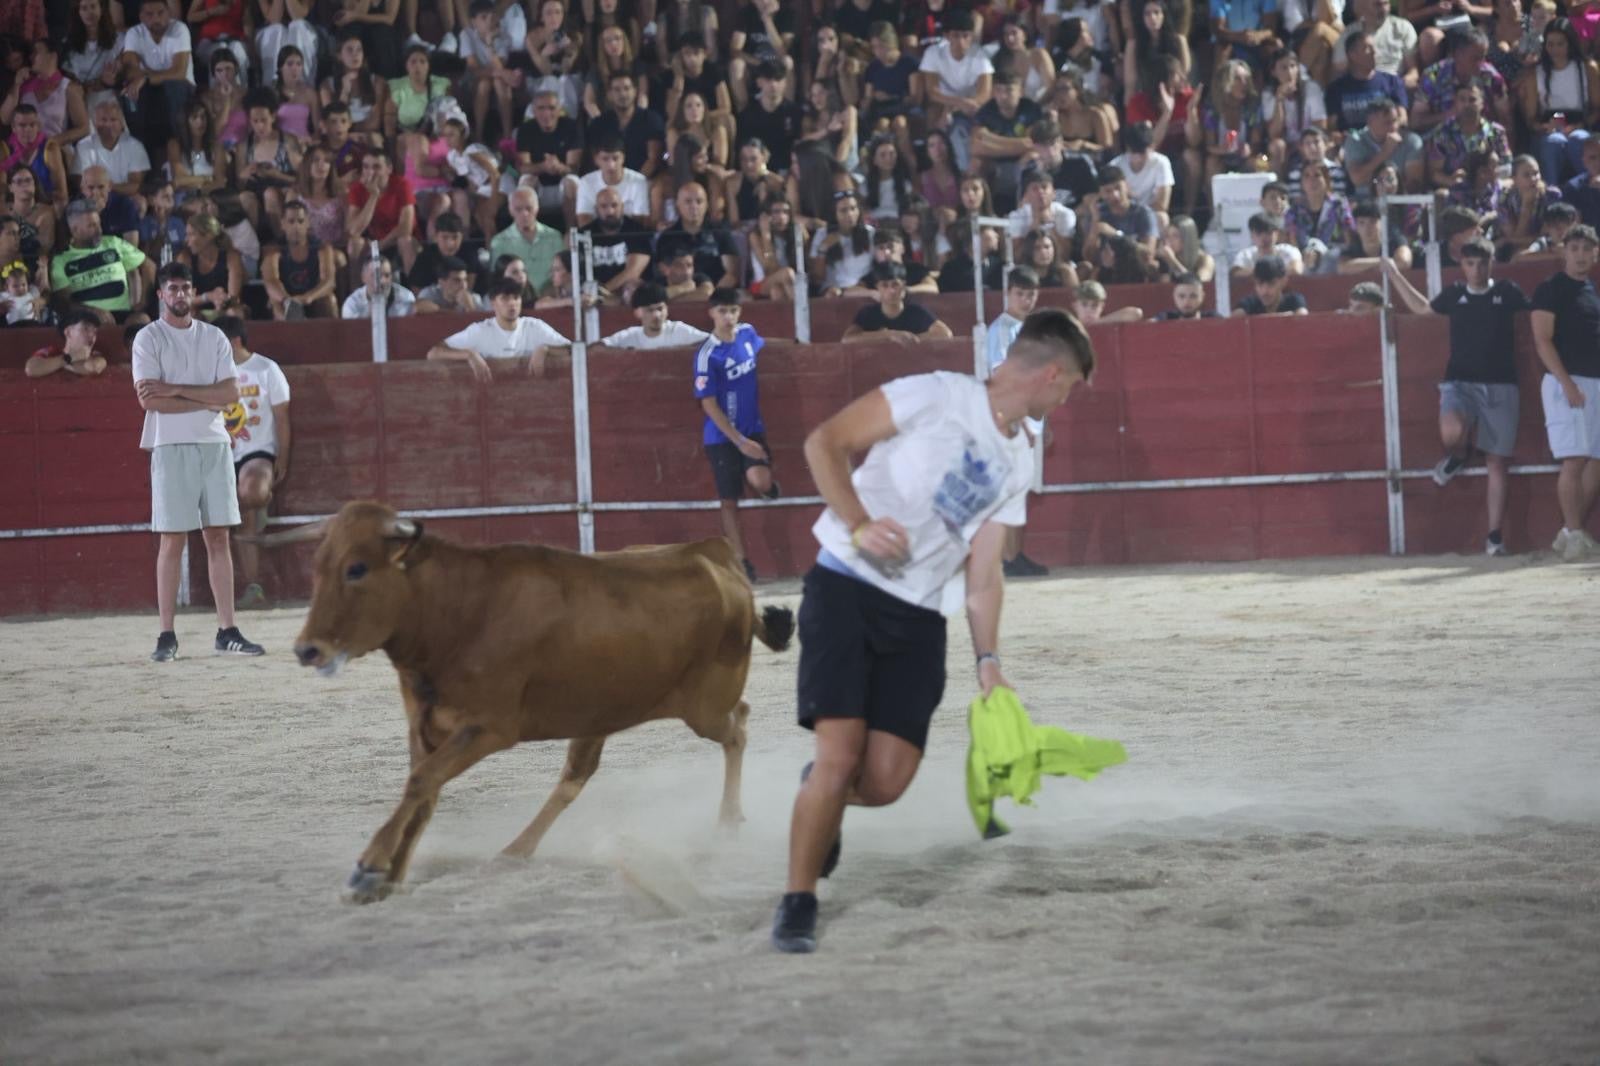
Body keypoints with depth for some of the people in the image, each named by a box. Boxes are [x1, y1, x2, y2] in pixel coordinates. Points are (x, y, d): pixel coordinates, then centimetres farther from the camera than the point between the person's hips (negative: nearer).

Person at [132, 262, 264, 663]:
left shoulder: (214, 338, 11)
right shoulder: (148, 339, -1)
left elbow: (231, 394, 1)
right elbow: (149, 400, -12)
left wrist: (176, 390, -10)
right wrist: (207, 401, -8)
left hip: (214, 444, 4)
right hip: (171, 446, -4)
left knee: (219, 538, 3)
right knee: (173, 540, -5)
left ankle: (227, 631, 5)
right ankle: (167, 636, -2)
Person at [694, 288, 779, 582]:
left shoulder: (748, 333, -1)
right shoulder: (707, 355, -16)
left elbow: (763, 351, 24)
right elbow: (708, 405, -15)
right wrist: (740, 441, -17)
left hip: (753, 427, 3)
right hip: (722, 436, -3)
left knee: (760, 482, -23)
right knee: (729, 500, 1)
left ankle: (768, 486, 10)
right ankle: (740, 561, 10)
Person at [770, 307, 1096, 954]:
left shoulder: (1018, 462, 14)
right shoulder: (936, 397, -7)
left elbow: (983, 572, 14)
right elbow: (824, 443, -8)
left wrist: (989, 664, 4)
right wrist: (858, 524, -20)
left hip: (917, 618, 6)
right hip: (846, 589, -6)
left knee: (884, 782, -7)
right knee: (839, 756, -16)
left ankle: (824, 800, 29)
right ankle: (797, 902, 1)